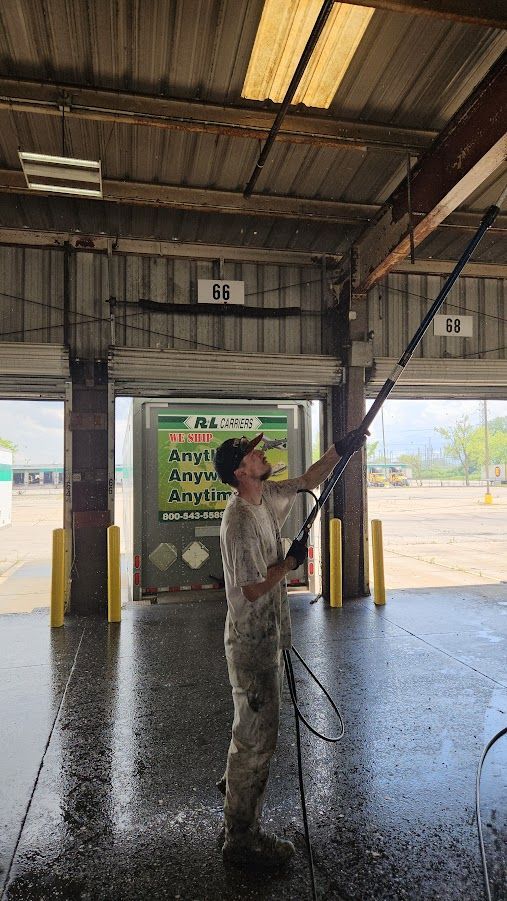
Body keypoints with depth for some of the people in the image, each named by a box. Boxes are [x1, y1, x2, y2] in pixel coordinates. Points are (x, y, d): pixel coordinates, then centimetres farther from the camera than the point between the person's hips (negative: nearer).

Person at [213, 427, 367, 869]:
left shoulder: (267, 498, 1)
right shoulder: (240, 521, -26)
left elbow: (307, 481, 16)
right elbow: (252, 589, -26)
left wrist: (341, 449, 5)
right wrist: (292, 561, -13)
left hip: (266, 635, 9)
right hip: (252, 640, -9)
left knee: (257, 723, 27)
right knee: (257, 735, 4)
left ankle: (234, 780, 50)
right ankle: (242, 839, 21)